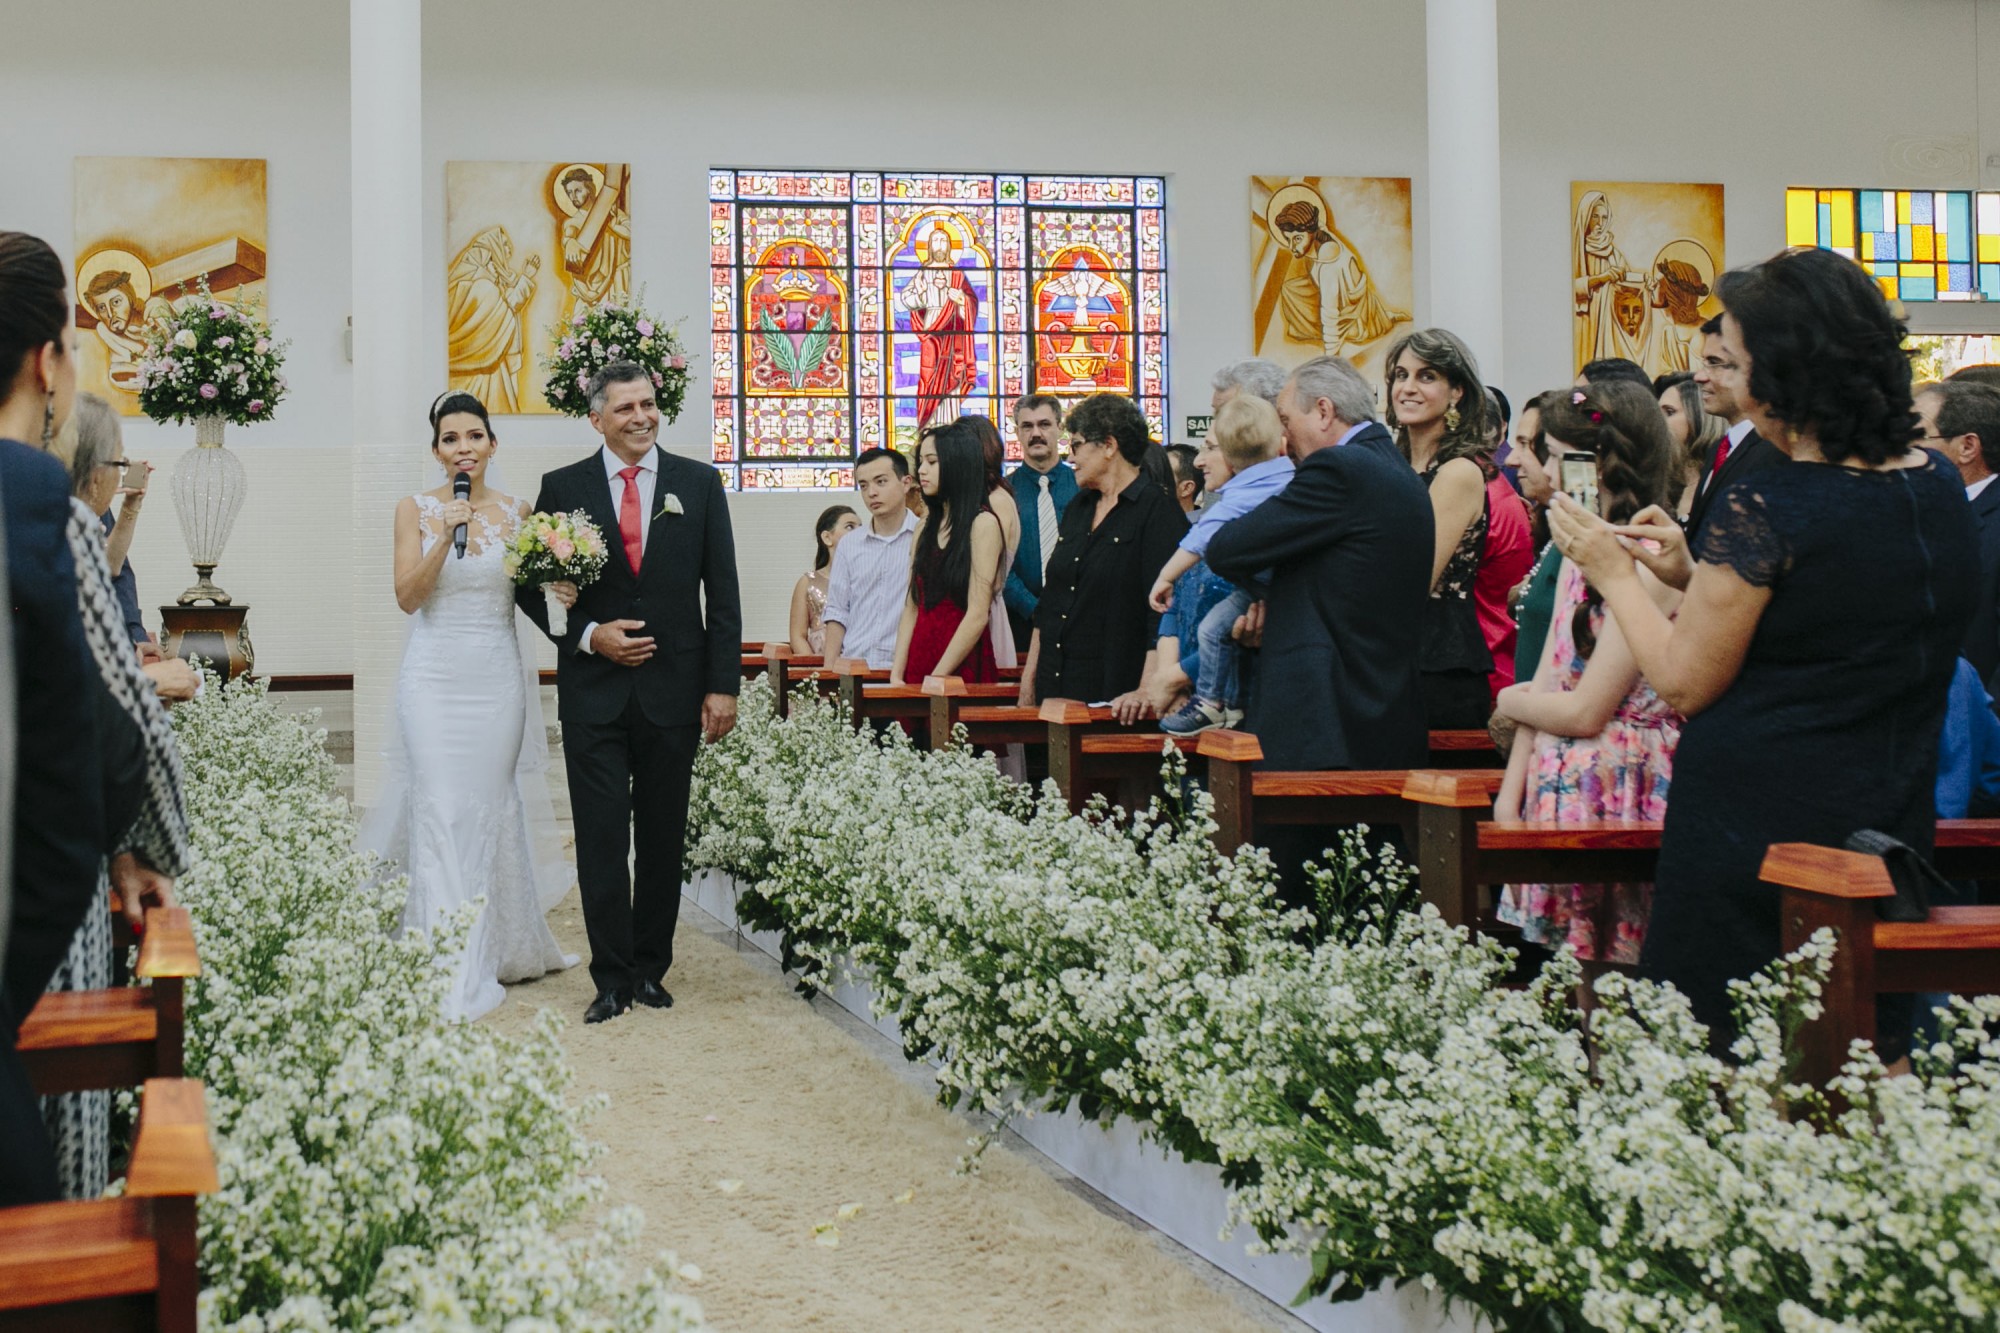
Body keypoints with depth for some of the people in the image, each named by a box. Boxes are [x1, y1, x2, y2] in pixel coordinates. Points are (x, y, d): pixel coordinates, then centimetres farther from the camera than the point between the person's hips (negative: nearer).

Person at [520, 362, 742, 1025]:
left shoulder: (699, 483, 5)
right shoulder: (563, 487, 4)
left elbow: (722, 592, 3)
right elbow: (534, 584, 6)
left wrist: (723, 685, -3)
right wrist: (589, 636, -10)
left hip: (674, 688, 1)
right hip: (594, 690, -1)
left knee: (664, 838, 9)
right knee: (601, 839, -1)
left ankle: (651, 968, 20)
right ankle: (613, 977, 7)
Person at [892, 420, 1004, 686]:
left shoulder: (983, 523, -6)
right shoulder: (927, 526, 13)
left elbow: (978, 615, -13)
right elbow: (912, 607, 9)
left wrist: (936, 679, -15)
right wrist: (896, 675, -2)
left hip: (963, 668, -6)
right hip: (919, 659, 6)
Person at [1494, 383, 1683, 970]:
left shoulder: (1650, 564, -16)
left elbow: (1585, 712, -17)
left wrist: (1512, 701, 2)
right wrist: (1510, 793, 4)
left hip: (1615, 793, -8)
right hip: (1561, 789, 8)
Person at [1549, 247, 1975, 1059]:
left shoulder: (1764, 509, -20)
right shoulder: (1939, 488, 3)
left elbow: (1684, 683, -13)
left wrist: (1614, 574, 0)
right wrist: (1694, 574, 13)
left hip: (1754, 829, -7)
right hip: (1892, 825, 7)